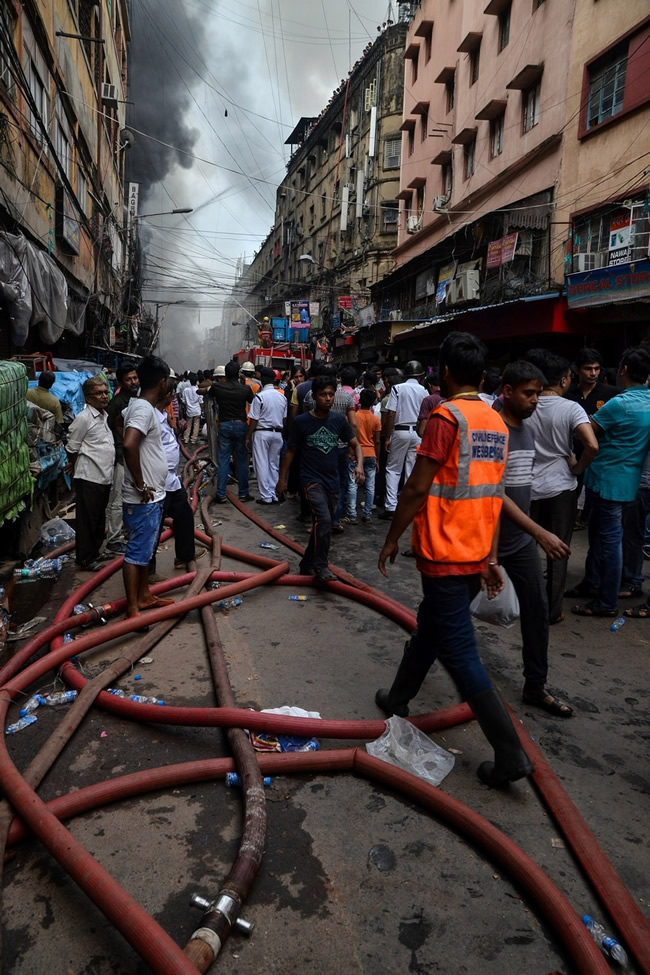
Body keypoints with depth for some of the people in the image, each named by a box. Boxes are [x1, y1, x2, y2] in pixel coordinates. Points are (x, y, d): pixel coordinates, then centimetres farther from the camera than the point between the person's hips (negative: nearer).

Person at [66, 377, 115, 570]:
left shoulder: (104, 415, 12)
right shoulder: (83, 418, -14)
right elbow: (72, 449, -11)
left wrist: (107, 468, 15)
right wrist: (80, 468, 3)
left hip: (104, 476, 8)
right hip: (89, 477, -8)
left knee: (100, 518, 17)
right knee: (87, 519, 1)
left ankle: (95, 551, 30)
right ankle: (85, 558, 11)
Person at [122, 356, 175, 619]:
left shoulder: (141, 406, 11)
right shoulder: (144, 409, -20)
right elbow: (129, 444, -35)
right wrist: (140, 485, -25)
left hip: (152, 497, 10)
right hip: (144, 499, -10)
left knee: (146, 548, 20)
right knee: (137, 552, -2)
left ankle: (144, 596, 33)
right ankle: (133, 609, 6)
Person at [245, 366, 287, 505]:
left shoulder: (259, 397, -12)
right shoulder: (282, 397, 5)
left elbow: (254, 420, -11)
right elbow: (285, 419, 9)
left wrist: (247, 437, -4)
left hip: (262, 433, -5)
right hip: (277, 433, 5)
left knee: (262, 465, 1)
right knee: (274, 465, 12)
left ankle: (266, 497, 2)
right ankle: (274, 495, 14)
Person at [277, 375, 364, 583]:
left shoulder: (339, 420, 1)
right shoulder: (301, 421, -7)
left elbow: (355, 444, 7)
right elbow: (290, 451, 1)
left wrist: (359, 465, -12)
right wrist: (282, 478, 2)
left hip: (332, 481, 5)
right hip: (312, 479, -4)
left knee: (323, 524, 12)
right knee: (323, 520, -23)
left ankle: (308, 564, 31)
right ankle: (321, 566, -9)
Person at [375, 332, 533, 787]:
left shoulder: (447, 417, -15)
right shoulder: (497, 422, 9)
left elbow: (417, 489, -17)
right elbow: (493, 495, 11)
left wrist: (392, 539, -4)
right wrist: (491, 557, 16)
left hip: (445, 557, -9)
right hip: (476, 556, 9)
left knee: (459, 652, -1)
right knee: (428, 629, 23)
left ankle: (510, 754, 2)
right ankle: (398, 699, 41)